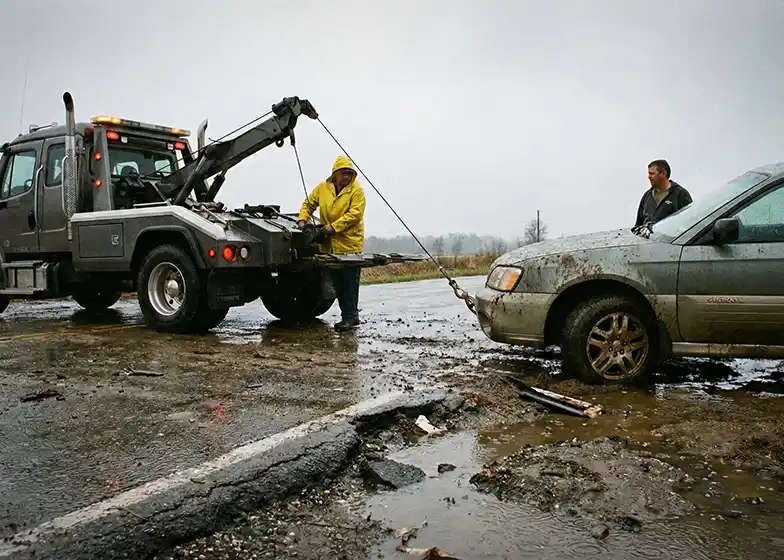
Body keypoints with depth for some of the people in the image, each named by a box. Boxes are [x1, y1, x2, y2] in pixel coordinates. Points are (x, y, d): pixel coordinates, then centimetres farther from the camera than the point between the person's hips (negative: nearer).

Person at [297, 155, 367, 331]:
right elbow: (308, 204, 20)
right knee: (337, 282, 11)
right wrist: (303, 219, 4)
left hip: (350, 244, -5)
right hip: (330, 245, 6)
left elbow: (354, 214, -15)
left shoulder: (356, 190, -6)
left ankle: (350, 316, 1)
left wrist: (334, 226, -19)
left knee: (350, 282, -4)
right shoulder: (322, 188, 9)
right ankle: (350, 315, 21)